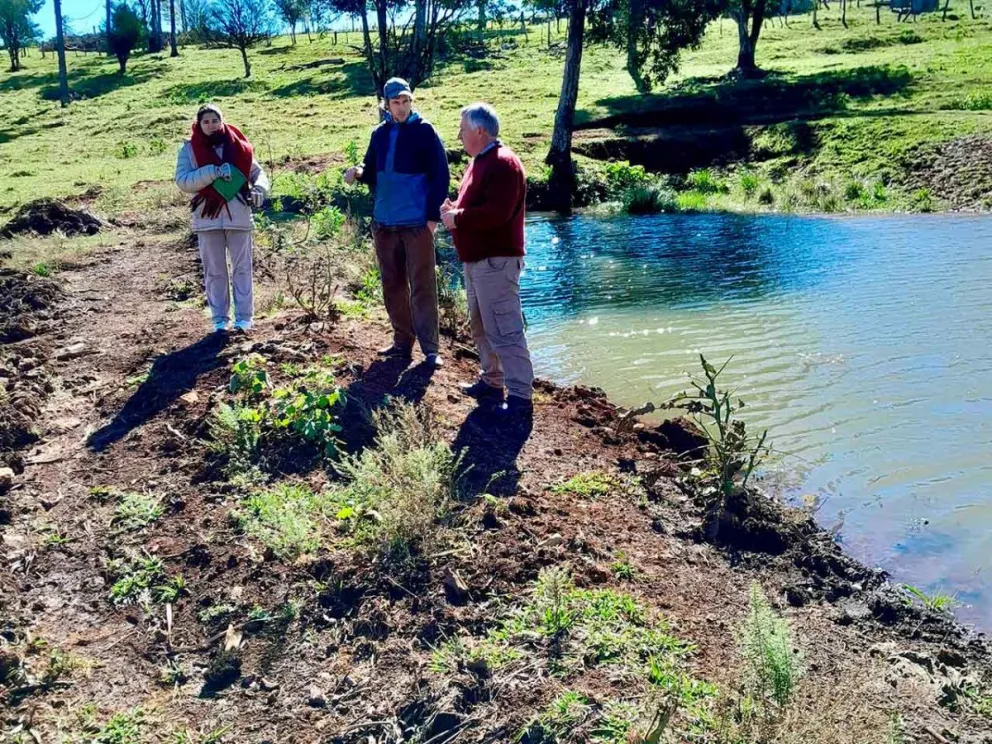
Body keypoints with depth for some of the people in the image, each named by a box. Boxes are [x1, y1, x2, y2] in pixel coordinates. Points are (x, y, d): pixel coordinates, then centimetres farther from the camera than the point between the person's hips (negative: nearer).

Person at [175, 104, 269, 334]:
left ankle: (244, 317, 10)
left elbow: (258, 172, 8)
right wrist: (213, 172, -21)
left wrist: (258, 190, -14)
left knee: (242, 268, 4)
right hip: (208, 219, 0)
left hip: (238, 217, 0)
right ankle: (220, 318, 14)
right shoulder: (189, 149, 2)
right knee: (214, 271, 7)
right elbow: (182, 180, -9)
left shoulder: (237, 146, 4)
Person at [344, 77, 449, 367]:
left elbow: (441, 175, -8)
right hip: (384, 223, 6)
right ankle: (402, 342, 23)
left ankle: (430, 349, 0)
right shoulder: (380, 133, 10)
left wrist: (434, 215, -14)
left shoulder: (425, 131, -6)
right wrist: (358, 172, -6)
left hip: (417, 223, -6)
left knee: (422, 288, -3)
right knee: (393, 286, 11)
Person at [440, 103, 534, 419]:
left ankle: (521, 398, -6)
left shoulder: (503, 164, -17)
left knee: (504, 330, -10)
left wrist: (457, 219, -16)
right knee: (482, 328, 18)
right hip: (477, 260, 11)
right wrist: (455, 209, 5)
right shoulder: (481, 161, 17)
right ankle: (492, 383, 30)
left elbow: (496, 213, -27)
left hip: (496, 261, -11)